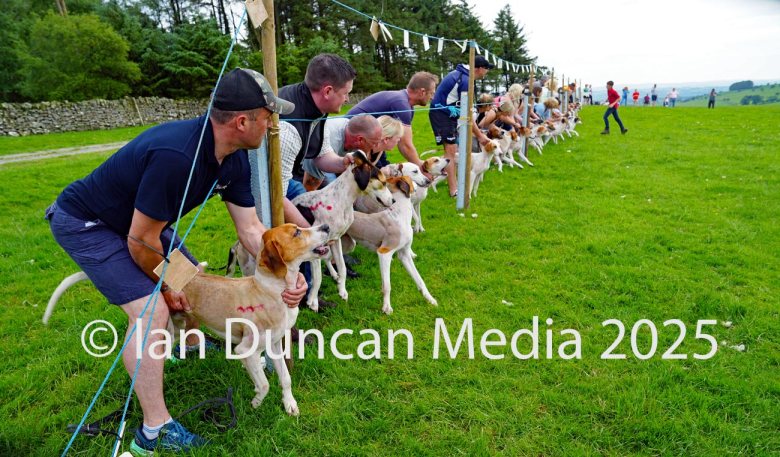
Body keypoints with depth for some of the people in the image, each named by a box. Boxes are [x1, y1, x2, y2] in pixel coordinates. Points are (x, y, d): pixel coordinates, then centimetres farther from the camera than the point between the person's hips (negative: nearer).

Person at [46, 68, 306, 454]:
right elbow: (141, 240, -29)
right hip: (84, 222, -9)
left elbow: (251, 228, -6)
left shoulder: (234, 159, -11)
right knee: (152, 310, -20)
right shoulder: (177, 156, -39)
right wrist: (166, 286, -11)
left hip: (137, 219, 9)